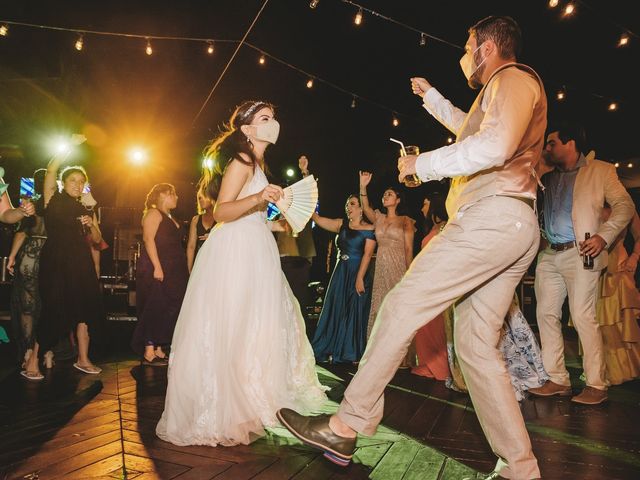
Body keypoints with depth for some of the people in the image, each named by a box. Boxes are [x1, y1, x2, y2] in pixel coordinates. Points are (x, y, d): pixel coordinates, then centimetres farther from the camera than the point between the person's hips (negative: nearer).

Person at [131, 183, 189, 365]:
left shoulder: (170, 218, 21)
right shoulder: (154, 213, -5)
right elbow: (148, 239, -16)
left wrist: (183, 272, 16)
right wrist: (157, 267, -25)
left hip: (173, 272, 9)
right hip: (156, 270, -9)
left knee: (168, 310, 7)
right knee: (155, 308, -9)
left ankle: (158, 350, 13)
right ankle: (149, 352, -6)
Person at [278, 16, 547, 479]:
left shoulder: (513, 78, 0)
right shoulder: (510, 90, 31)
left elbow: (495, 145, -21)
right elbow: (468, 127, 51)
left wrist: (421, 164, -12)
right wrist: (431, 95, 52)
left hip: (492, 214, -11)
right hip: (516, 230, 11)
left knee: (403, 305, -13)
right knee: (477, 345, 7)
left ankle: (346, 427, -8)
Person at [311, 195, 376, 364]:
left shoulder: (369, 229, -4)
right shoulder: (342, 224, 10)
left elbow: (367, 254, -12)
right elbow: (318, 219, 3)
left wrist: (360, 278, -19)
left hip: (358, 274, -5)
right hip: (340, 274, 5)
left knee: (355, 313, 0)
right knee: (336, 311, 6)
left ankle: (353, 353, 9)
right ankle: (335, 350, 15)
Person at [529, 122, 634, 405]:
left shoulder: (600, 171, 6)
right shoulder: (548, 178, 19)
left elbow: (624, 205, -1)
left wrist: (604, 236, -13)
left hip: (580, 254, -6)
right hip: (549, 255, 6)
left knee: (583, 316, -10)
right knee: (546, 314, 2)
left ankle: (596, 385, 1)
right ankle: (558, 380, 10)